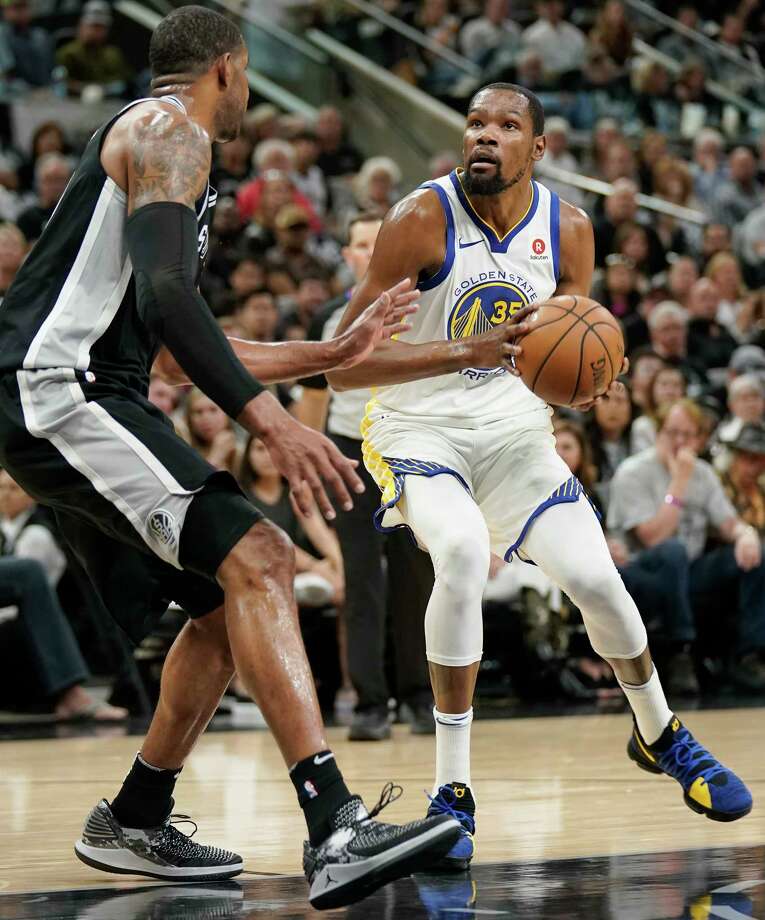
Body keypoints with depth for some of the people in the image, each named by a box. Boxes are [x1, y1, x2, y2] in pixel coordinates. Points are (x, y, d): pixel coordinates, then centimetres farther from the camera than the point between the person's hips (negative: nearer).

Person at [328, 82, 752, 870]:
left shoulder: (569, 230, -5)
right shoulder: (420, 221, -19)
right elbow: (343, 365, -22)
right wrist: (470, 352, -33)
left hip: (513, 432, 4)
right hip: (419, 430, -4)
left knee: (595, 577, -8)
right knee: (462, 553, -31)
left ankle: (659, 736, 25)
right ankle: (452, 792, -20)